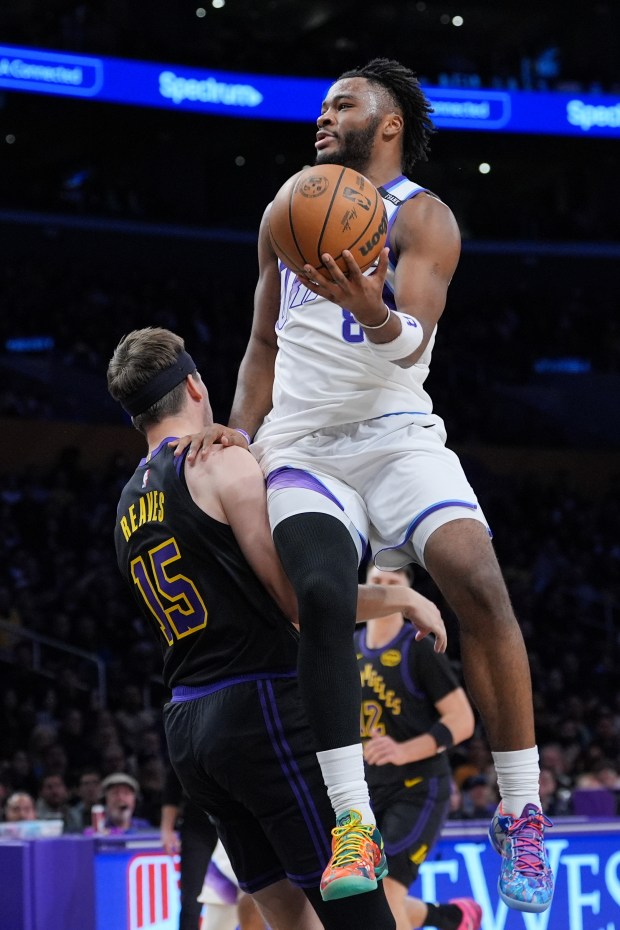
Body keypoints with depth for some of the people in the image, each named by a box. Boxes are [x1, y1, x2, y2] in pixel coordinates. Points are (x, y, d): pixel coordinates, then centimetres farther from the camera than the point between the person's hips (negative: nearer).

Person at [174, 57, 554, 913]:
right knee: (322, 595, -27)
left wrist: (371, 308, -39)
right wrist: (240, 429, 9)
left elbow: (411, 342, -17)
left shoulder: (423, 219, 0)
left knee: (478, 582, -27)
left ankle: (521, 812, -19)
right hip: (304, 448, 3)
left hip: (396, 435, -3)